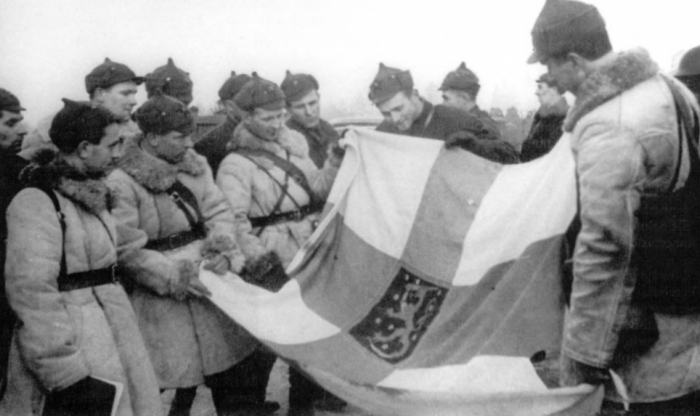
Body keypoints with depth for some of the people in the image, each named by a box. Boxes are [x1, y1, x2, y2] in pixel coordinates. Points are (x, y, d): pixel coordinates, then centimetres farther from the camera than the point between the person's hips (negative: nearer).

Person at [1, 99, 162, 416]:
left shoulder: (90, 193, 11)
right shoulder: (37, 203, -16)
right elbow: (33, 295, -22)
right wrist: (68, 375, -23)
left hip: (111, 337, 8)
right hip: (69, 344, -8)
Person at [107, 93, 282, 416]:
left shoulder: (194, 166, 6)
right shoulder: (121, 183, -14)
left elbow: (219, 213, 4)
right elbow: (128, 250, -14)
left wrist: (223, 249, -16)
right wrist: (176, 276, -18)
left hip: (209, 281, 6)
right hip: (161, 296, -6)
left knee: (224, 353, 10)